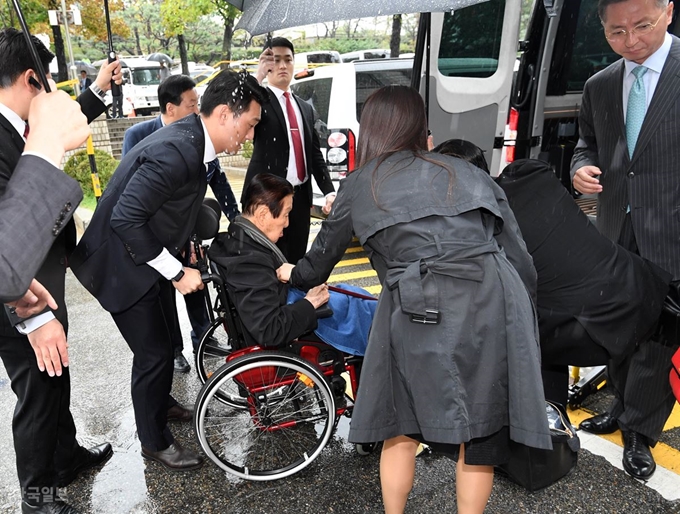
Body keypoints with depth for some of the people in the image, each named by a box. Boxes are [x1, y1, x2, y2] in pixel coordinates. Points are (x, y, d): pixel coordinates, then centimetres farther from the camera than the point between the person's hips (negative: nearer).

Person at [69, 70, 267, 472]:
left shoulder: (193, 140, -3)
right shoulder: (174, 152, -31)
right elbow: (125, 219, -31)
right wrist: (176, 273, -25)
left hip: (151, 257, 9)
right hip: (123, 265, -9)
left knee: (164, 337, 23)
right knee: (154, 352, 2)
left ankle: (160, 401, 48)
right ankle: (155, 442, 24)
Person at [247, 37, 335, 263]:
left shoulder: (305, 108, 17)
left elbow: (315, 154, 15)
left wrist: (329, 191, 4)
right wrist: (257, 77, -26)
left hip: (300, 197, 6)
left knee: (296, 261, 13)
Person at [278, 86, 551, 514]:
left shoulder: (362, 184, 14)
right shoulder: (468, 172, 18)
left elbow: (323, 257, 26)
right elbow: (520, 259, 12)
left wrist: (296, 275, 47)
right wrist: (517, 314, 23)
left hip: (421, 313, -2)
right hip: (496, 303, 3)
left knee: (402, 425, 20)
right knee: (481, 432, 18)